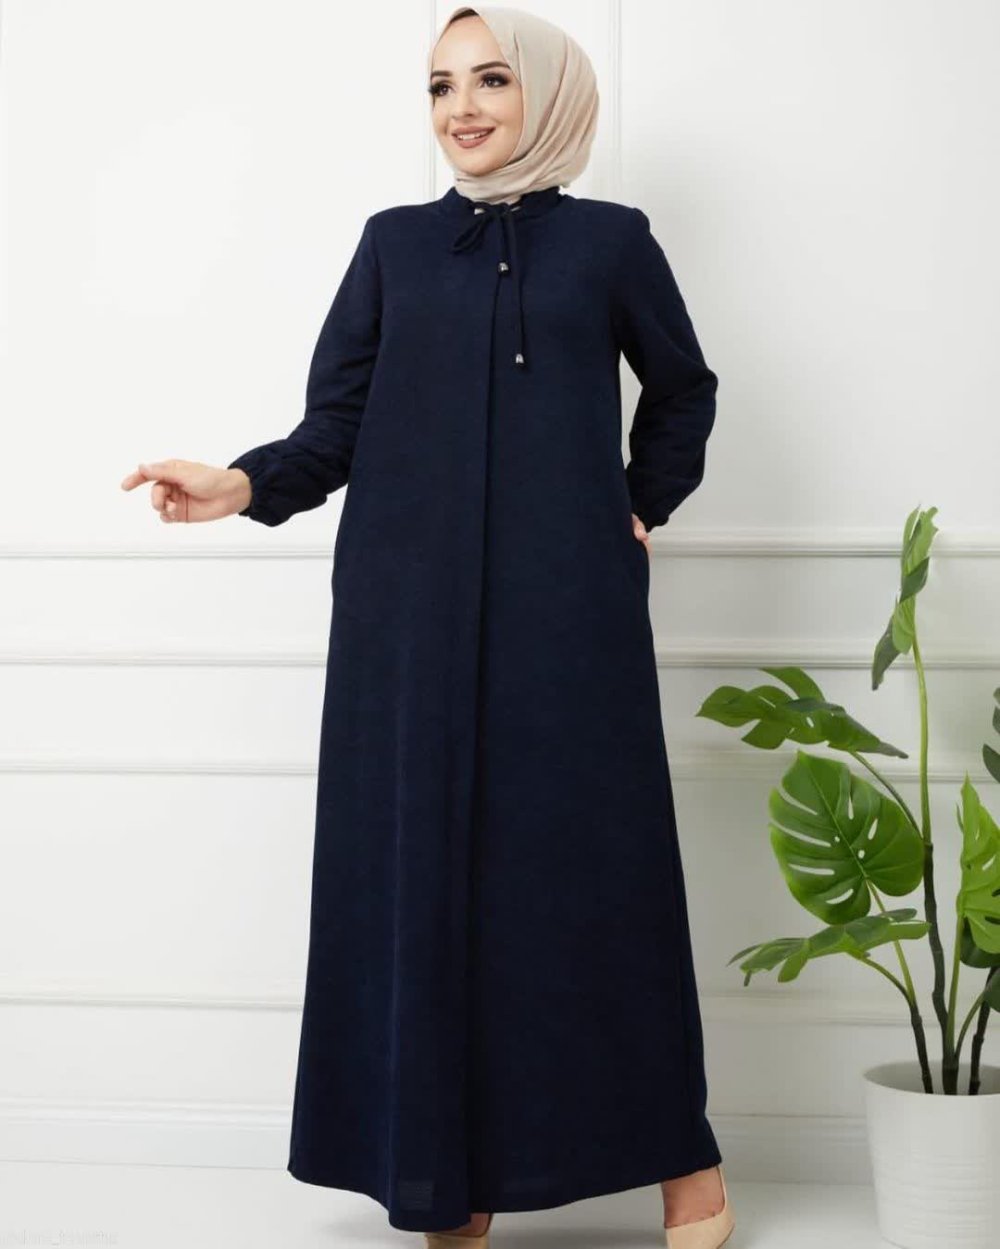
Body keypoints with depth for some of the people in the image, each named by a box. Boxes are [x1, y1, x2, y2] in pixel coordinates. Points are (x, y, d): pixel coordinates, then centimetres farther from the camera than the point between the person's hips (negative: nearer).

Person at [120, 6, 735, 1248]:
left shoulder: (610, 240, 8)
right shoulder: (394, 244, 10)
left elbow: (681, 390, 23)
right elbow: (335, 430, 2)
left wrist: (644, 508, 14)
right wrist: (243, 484, -15)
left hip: (567, 615, -1)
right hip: (413, 616, 1)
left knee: (590, 863, -1)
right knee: (423, 870, 0)